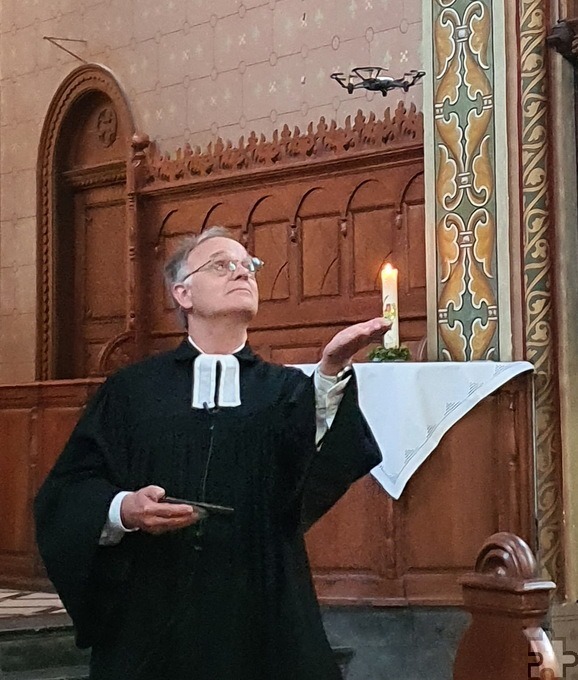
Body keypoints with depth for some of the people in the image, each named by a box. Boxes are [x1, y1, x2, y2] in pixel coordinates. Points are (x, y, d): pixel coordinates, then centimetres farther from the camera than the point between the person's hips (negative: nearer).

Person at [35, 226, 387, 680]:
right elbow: (68, 490, 0)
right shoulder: (132, 389, 5)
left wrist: (331, 371, -30)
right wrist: (123, 510, -19)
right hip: (149, 615, 0)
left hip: (261, 614, 0)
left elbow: (316, 471, -15)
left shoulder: (286, 389, 6)